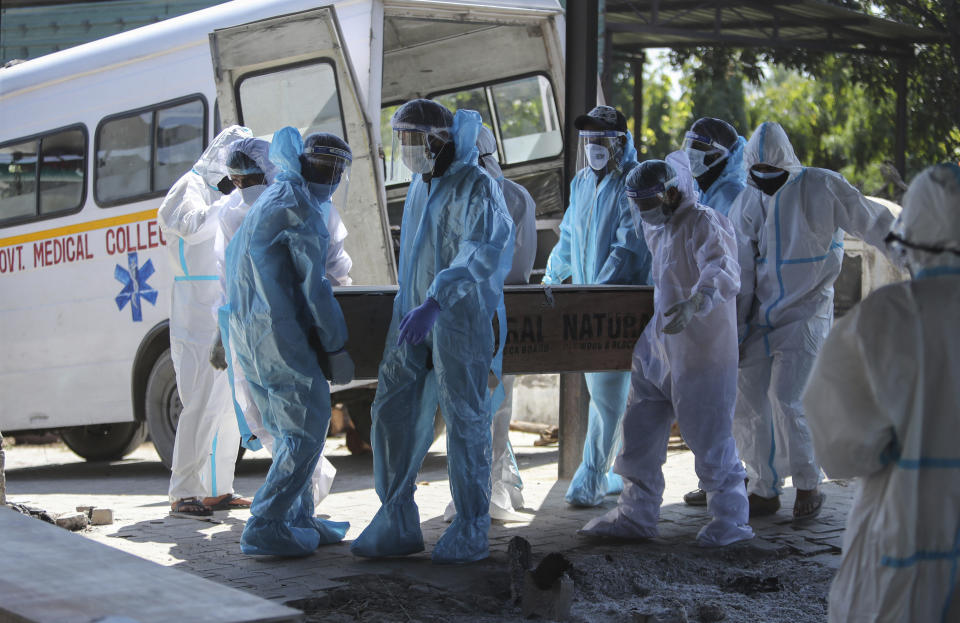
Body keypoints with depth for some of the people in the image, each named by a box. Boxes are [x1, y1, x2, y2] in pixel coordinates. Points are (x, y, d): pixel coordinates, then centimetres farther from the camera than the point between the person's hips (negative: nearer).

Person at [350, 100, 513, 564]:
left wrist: (435, 302, -33)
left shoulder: (476, 187, -11)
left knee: (464, 421, -3)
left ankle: (470, 533, 5)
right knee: (393, 411, 3)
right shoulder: (420, 186, 16)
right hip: (414, 314, 8)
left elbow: (482, 253, -24)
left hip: (461, 316, -8)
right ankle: (397, 524, 10)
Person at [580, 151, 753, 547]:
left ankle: (730, 519, 12)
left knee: (708, 437, -2)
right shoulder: (659, 229, 13)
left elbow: (724, 275, -36)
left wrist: (695, 303, -50)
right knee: (639, 432, 11)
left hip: (700, 352, -9)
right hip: (658, 350, 9)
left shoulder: (704, 225, -17)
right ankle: (636, 517, 20)